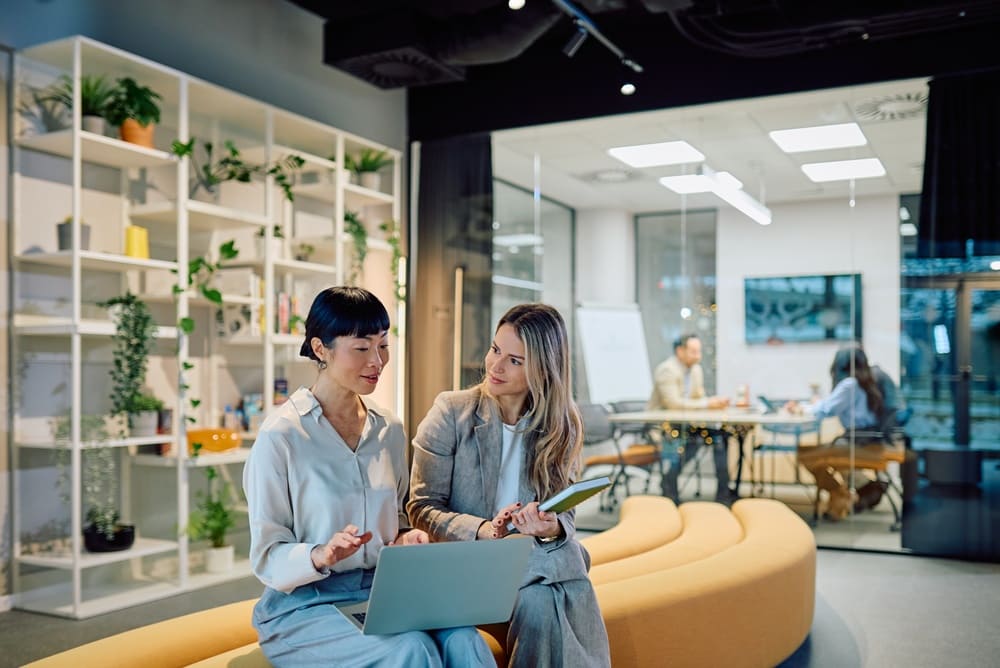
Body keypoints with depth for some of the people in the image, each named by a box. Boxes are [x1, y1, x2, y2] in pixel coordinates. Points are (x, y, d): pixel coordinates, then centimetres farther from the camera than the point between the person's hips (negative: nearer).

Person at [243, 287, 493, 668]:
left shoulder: (390, 430, 9)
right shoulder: (281, 435, -9)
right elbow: (267, 558, -7)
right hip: (305, 603, -4)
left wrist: (406, 540, -3)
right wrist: (320, 556, -27)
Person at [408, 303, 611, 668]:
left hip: (543, 555, 3)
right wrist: (482, 530, -21)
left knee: (576, 596, -28)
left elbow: (564, 514, 5)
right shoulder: (451, 413, -5)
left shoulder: (562, 426, 5)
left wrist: (552, 527, -19)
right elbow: (422, 508, -5)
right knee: (536, 603, -30)